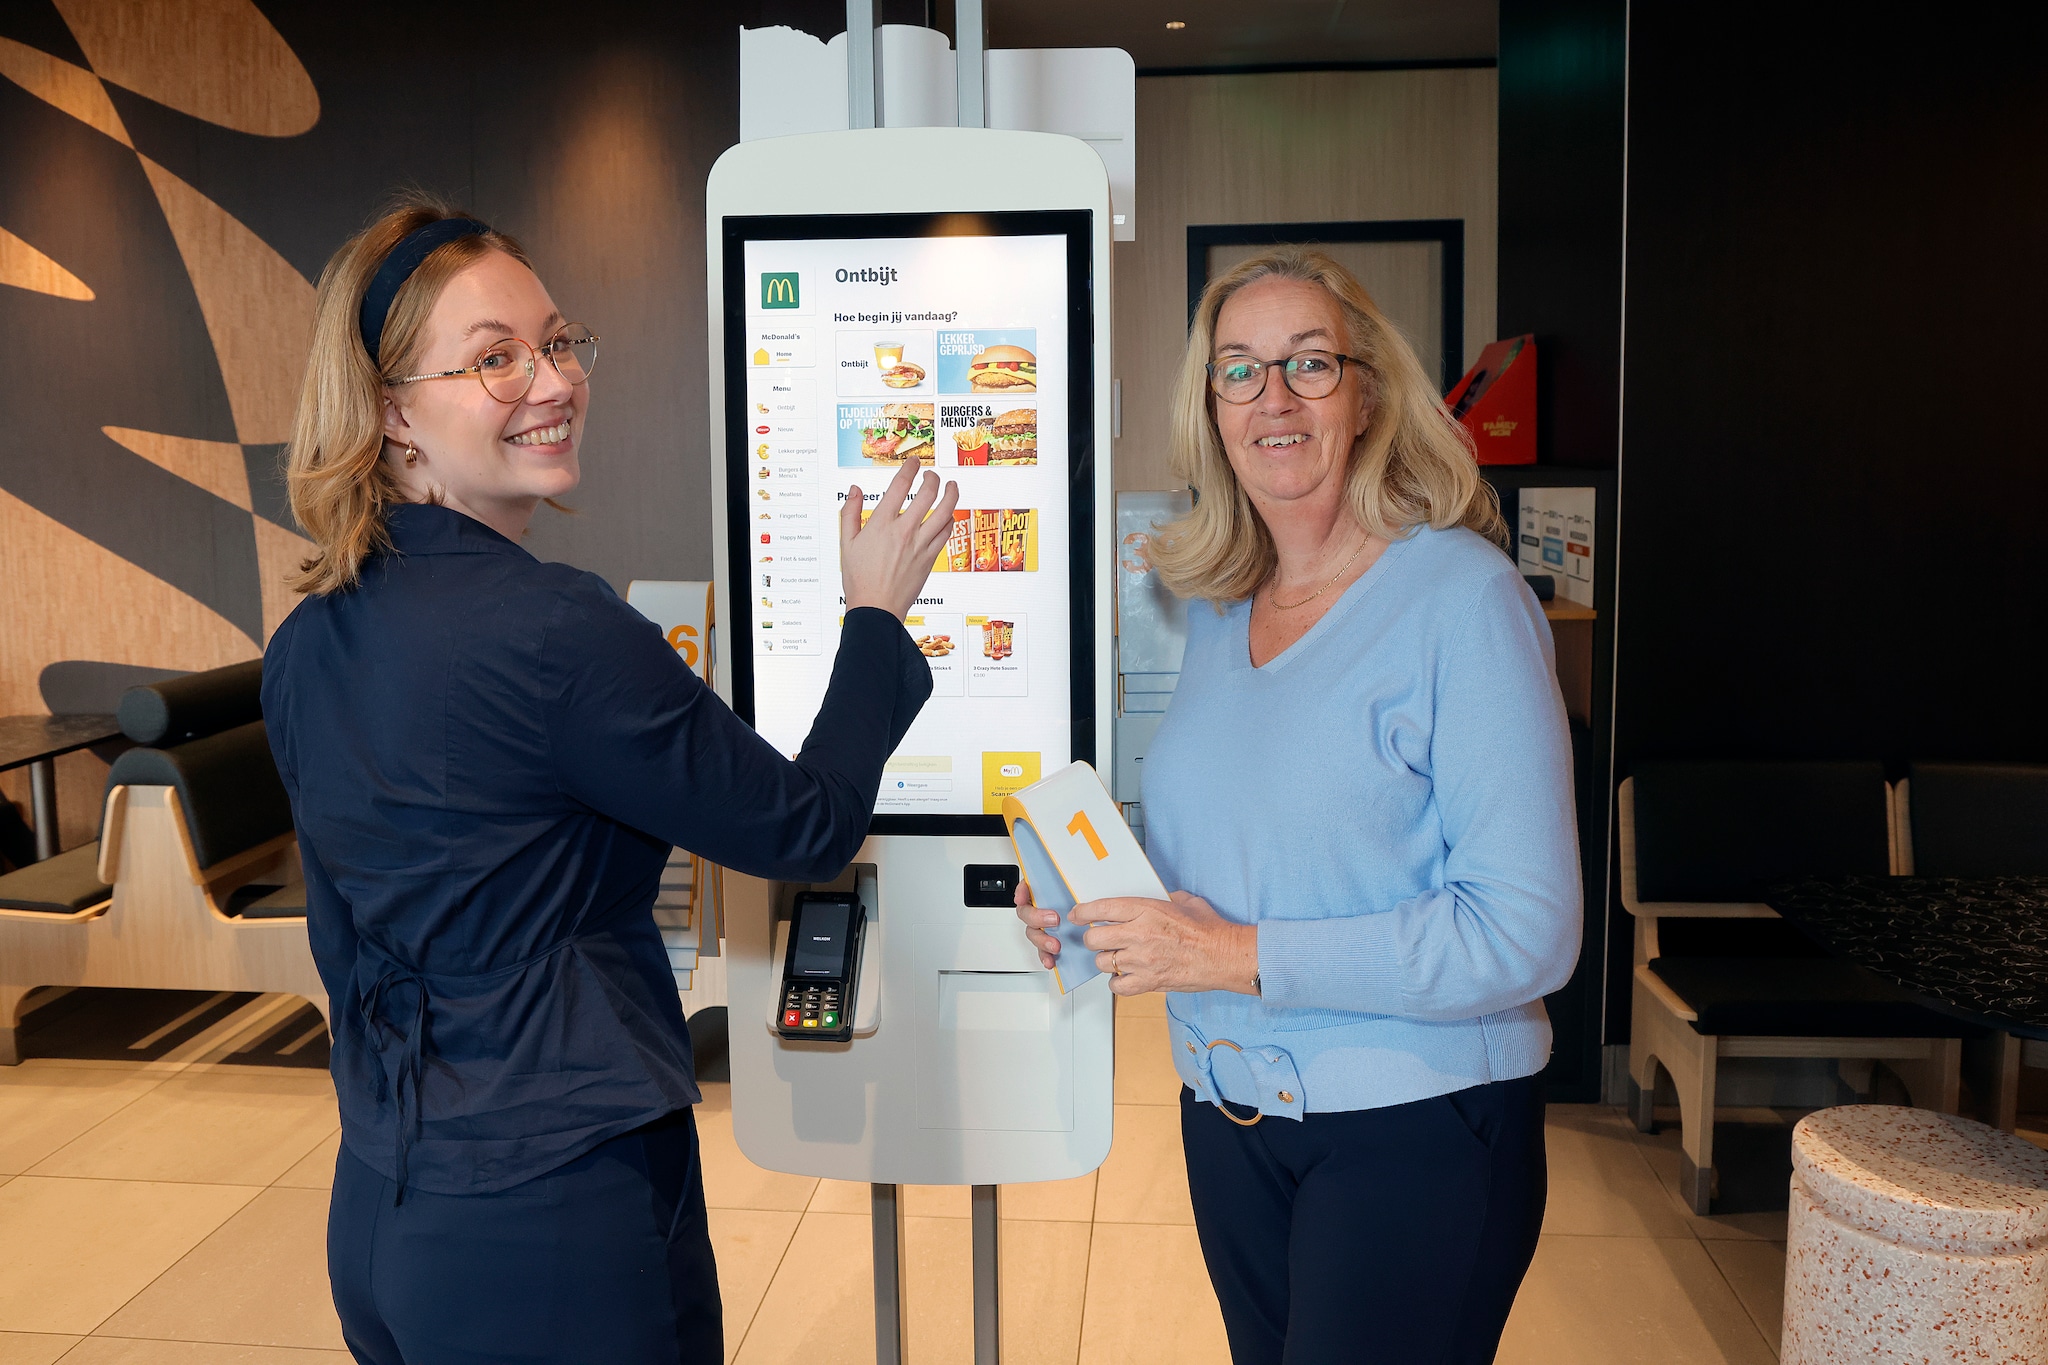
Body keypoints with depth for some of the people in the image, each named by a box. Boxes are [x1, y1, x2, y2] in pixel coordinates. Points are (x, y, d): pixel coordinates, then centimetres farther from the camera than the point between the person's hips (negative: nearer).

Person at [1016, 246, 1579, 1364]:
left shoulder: (1462, 596, -16)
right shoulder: (1218, 606, 6)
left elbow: (1527, 933, -21)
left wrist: (1242, 957, -22)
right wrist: (1089, 902, -2)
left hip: (1411, 1124, -6)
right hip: (1228, 1110, 7)